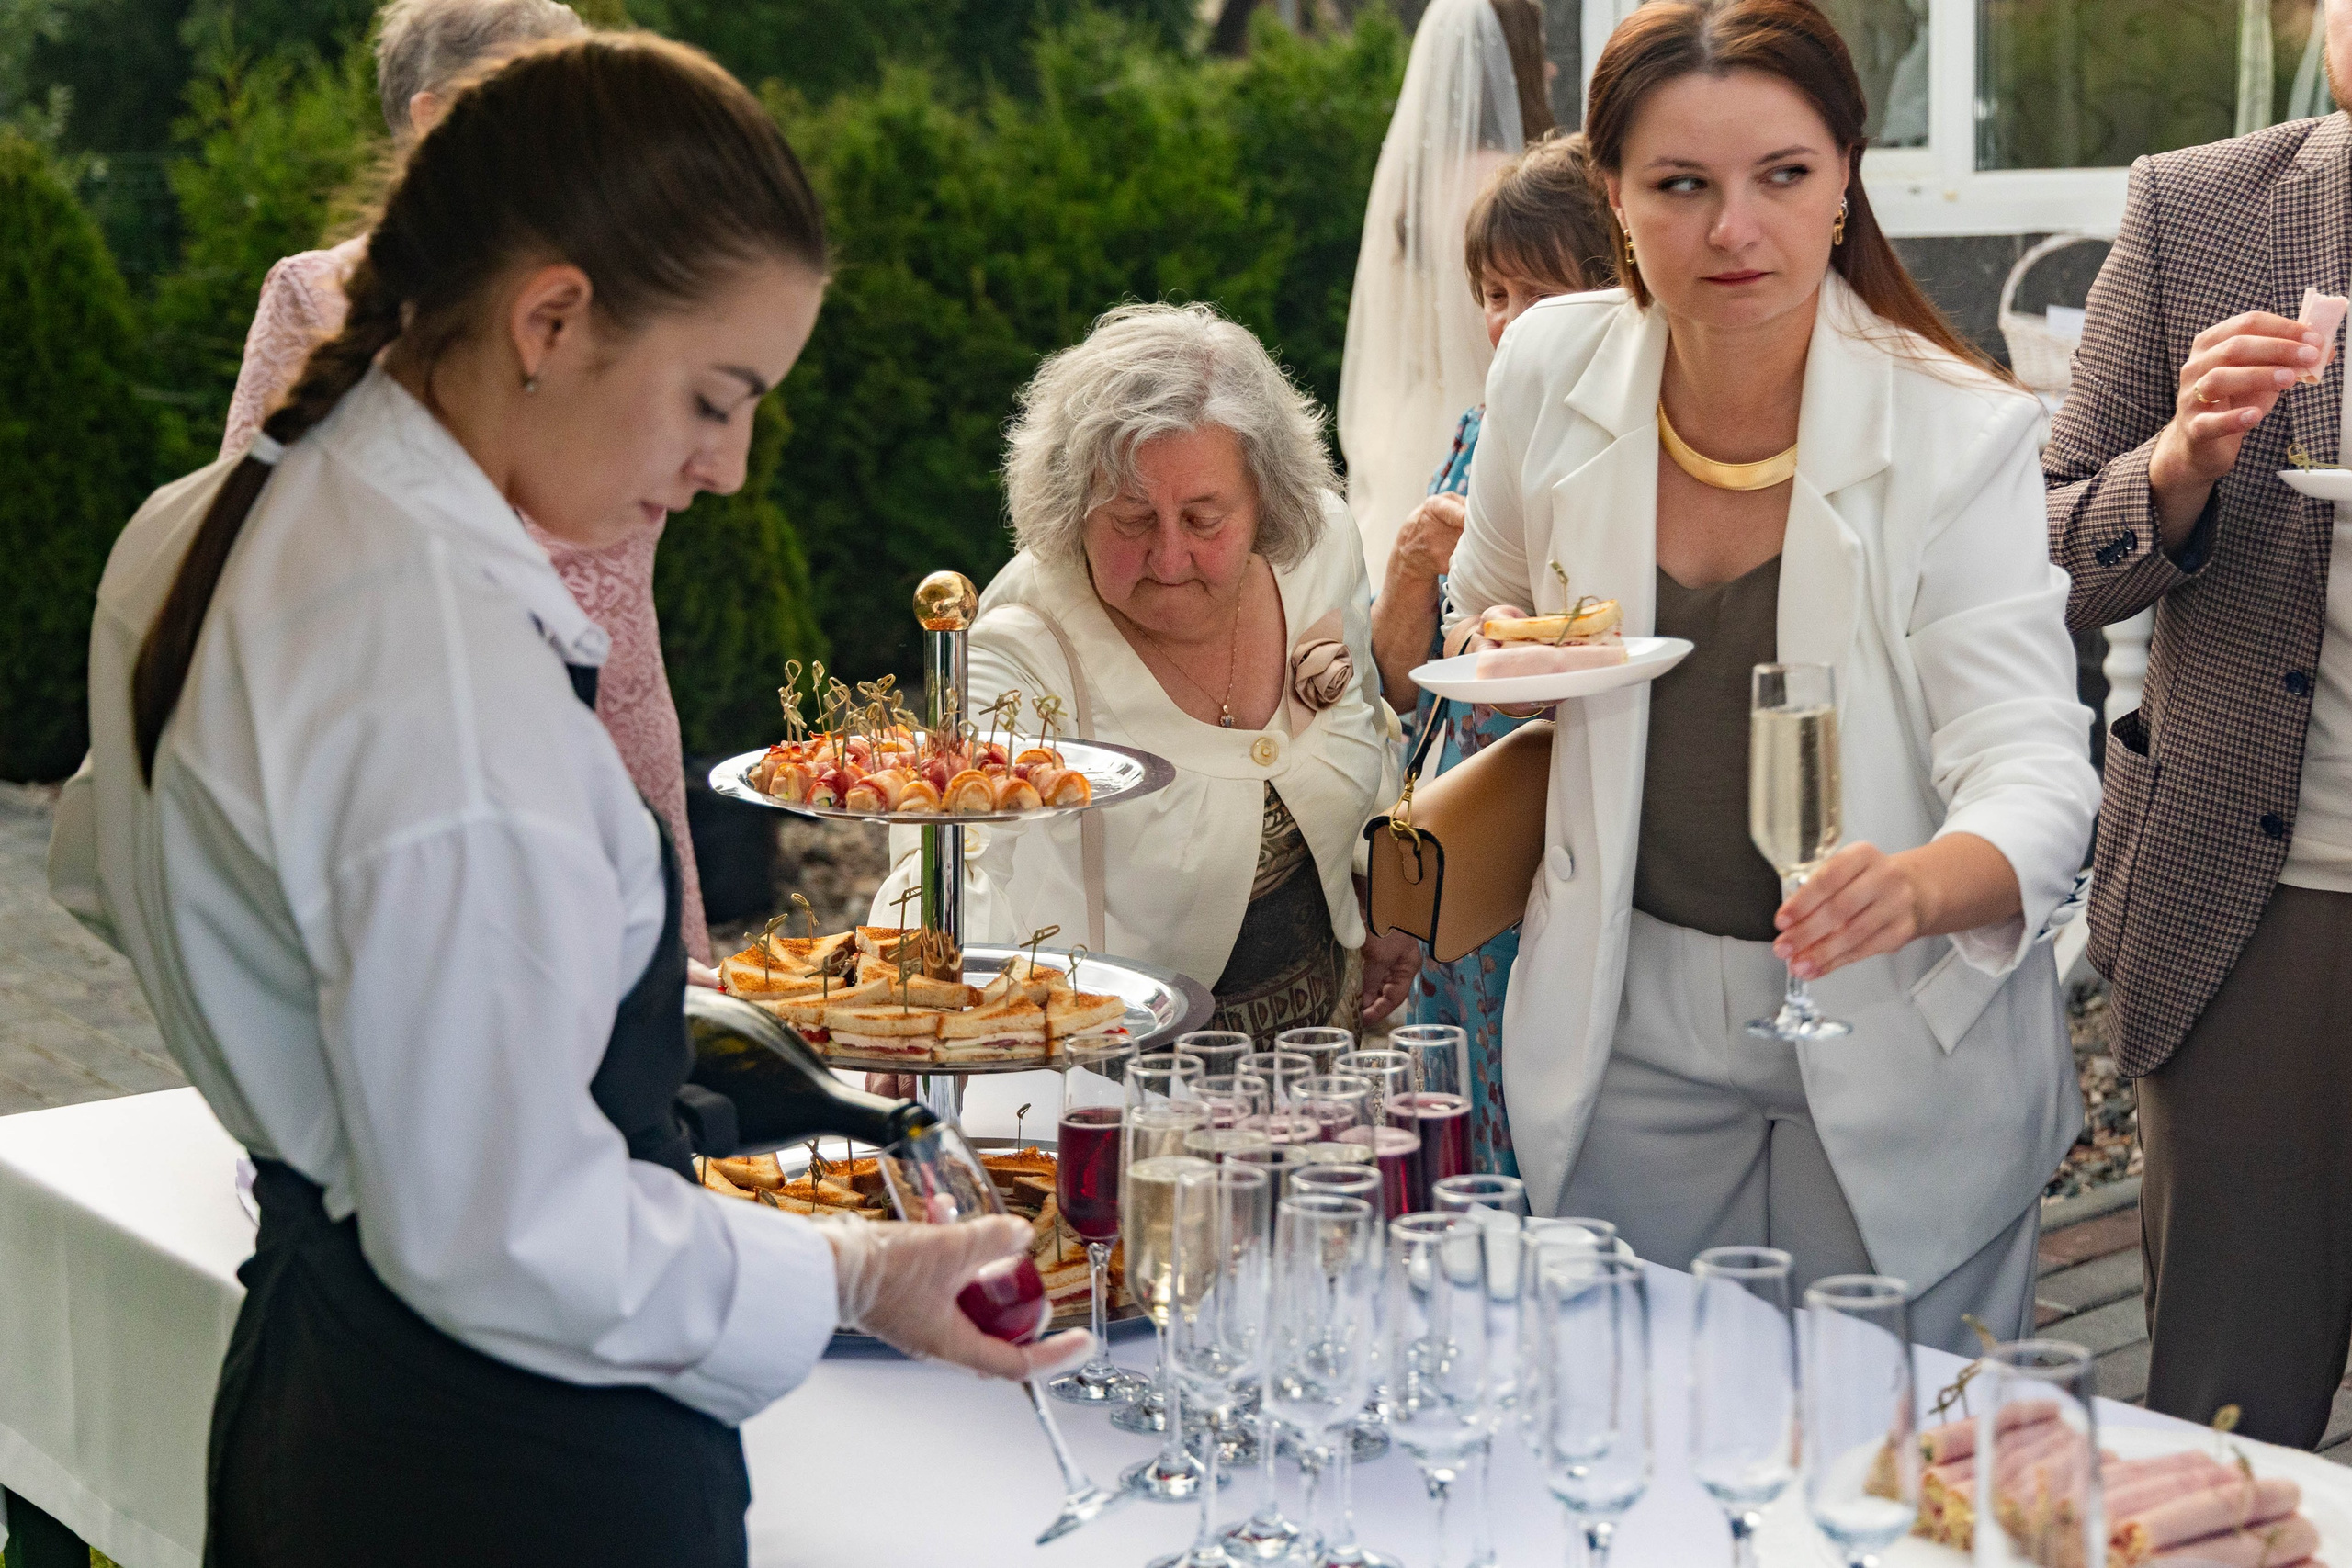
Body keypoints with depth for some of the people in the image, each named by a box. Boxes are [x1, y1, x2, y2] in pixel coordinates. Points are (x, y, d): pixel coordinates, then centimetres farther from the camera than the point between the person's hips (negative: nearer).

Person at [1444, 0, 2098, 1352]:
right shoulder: (1553, 370, -5)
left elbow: (2034, 768, -22)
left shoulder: (1964, 433, -15)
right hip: (1628, 1027, 3)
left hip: (1900, 1047, -3)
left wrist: (1922, 883, -43)